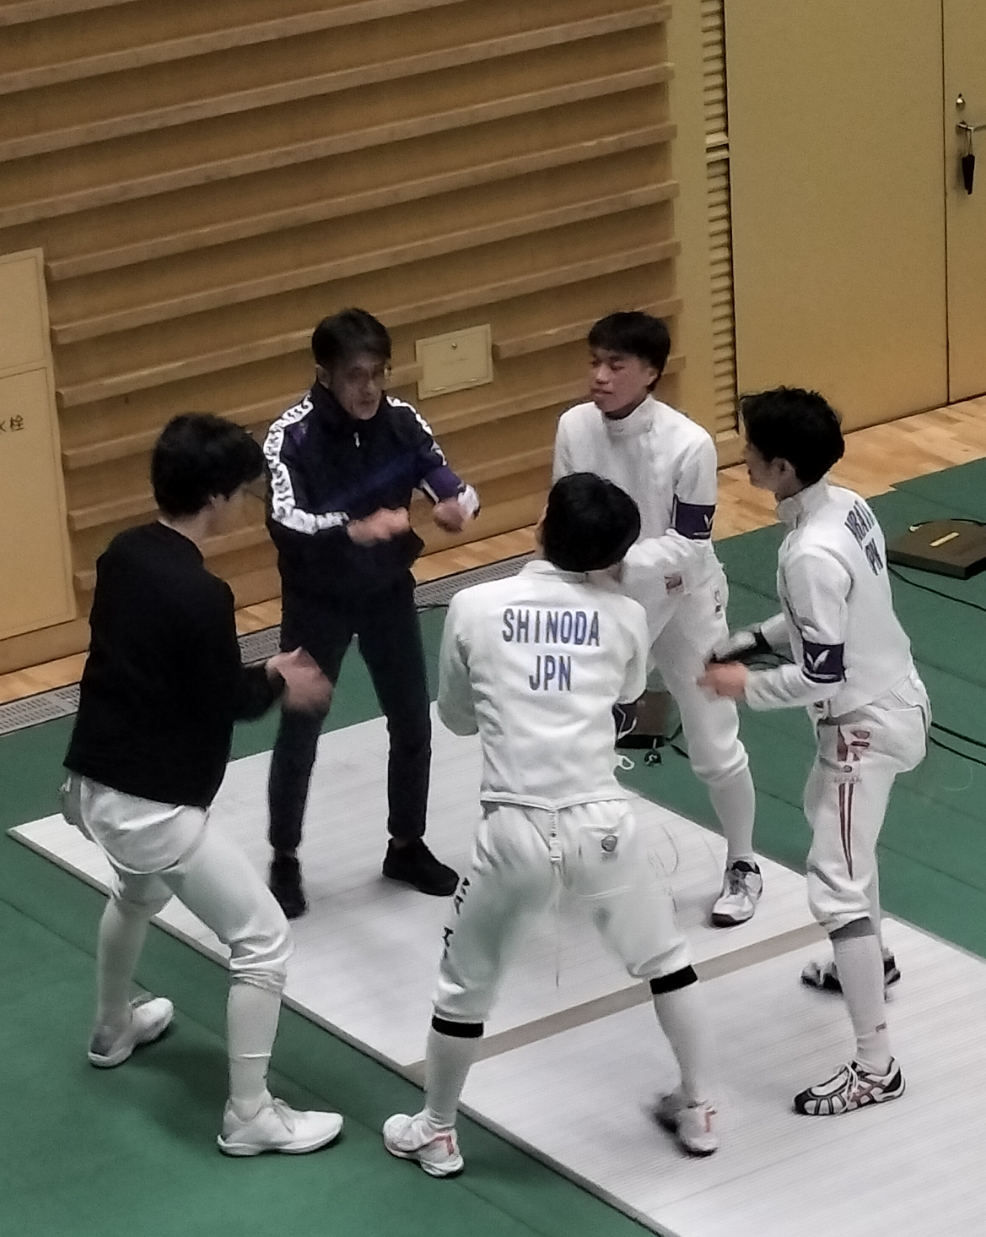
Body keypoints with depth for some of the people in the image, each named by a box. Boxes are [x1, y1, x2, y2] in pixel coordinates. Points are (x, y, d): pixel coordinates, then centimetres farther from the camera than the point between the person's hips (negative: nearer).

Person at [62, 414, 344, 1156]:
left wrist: (260, 674, 11)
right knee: (264, 942, 2)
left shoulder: (122, 556, 1)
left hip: (92, 781, 9)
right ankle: (250, 1116, 8)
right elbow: (228, 701, -14)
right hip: (151, 804, -9)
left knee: (140, 893, 39)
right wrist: (281, 684, 7)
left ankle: (115, 1030, 59)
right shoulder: (200, 594, -25)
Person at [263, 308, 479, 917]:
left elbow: (452, 483, -12)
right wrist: (354, 529, -55)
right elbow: (284, 520, -37)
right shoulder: (292, 437, -24)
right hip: (317, 600, -4)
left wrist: (458, 505, -37)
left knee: (413, 723, 12)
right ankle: (285, 860, 23)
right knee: (299, 732, 5)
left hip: (389, 591, 4)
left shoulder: (401, 421, -12)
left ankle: (407, 846, 33)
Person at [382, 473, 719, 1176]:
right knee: (666, 960, 27)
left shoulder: (473, 607, 1)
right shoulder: (626, 617, 3)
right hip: (601, 824, 1)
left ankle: (436, 1134, 34)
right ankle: (699, 1112, 36)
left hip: (517, 830, -1)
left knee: (465, 984, 21)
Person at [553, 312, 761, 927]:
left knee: (715, 749, 8)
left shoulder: (689, 444, -27)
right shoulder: (575, 426, -15)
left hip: (683, 603, -3)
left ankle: (743, 867, 31)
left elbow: (689, 547, -23)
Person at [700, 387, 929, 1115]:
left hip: (867, 725, -10)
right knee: (828, 812, 34)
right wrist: (750, 642, 8)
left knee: (837, 889, -7)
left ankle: (876, 1068, -4)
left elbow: (823, 675, -27)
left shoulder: (811, 553, -30)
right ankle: (871, 962, 55)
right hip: (894, 701, 10)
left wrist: (747, 687, -12)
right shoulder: (846, 504, -2)